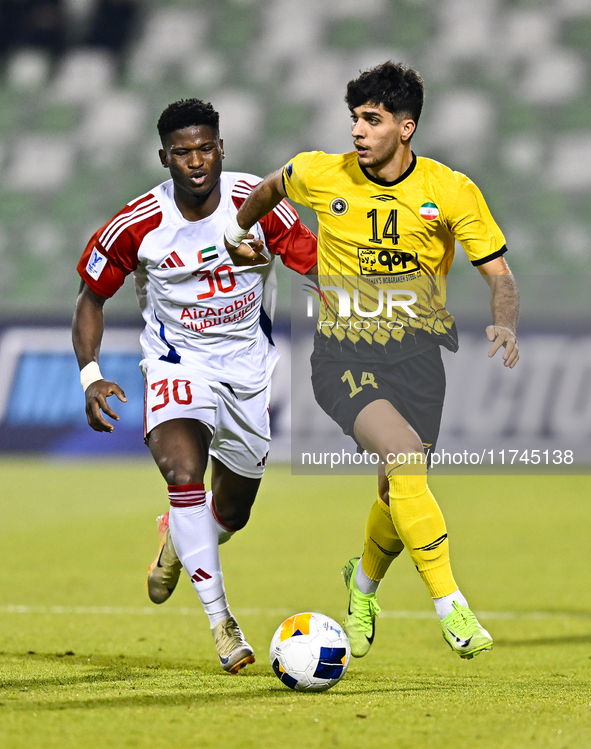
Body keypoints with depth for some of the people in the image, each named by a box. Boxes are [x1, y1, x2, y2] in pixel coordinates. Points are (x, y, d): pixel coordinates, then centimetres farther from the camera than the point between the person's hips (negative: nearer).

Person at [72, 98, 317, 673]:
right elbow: (91, 296, -1)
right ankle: (220, 621, -24)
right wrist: (90, 376, -13)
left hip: (252, 367, 2)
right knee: (184, 471, -30)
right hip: (177, 365, -2)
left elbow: (319, 267, -6)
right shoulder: (137, 226, -15)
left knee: (232, 512, 13)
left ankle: (177, 541, 51)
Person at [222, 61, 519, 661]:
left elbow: (498, 274, -1)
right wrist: (237, 233, 29)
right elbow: (272, 187, 20)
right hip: (343, 356, -2)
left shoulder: (452, 191, -5)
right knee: (404, 453, -27)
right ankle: (451, 607, -25)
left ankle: (364, 582, 39)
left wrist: (505, 324, -20)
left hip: (417, 355, 2)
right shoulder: (322, 175, -4)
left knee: (400, 494, 3)